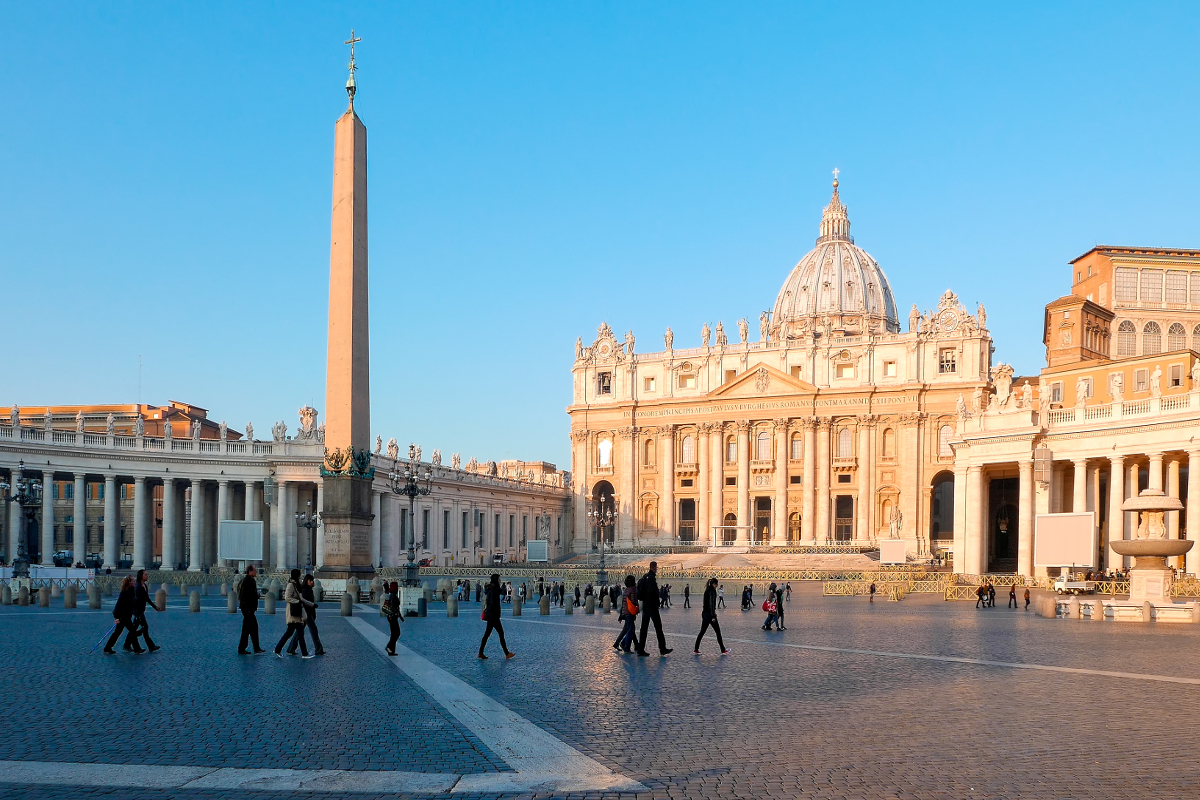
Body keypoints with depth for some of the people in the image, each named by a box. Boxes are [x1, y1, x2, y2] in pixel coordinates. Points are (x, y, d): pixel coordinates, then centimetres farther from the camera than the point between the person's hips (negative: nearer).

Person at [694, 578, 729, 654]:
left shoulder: (707, 591, 13)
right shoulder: (712, 592, -14)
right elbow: (711, 604, -20)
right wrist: (713, 616, -20)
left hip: (704, 613, 9)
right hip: (710, 614, -9)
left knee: (702, 632, 9)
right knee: (718, 632, 2)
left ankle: (696, 649, 7)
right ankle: (723, 650, 9)